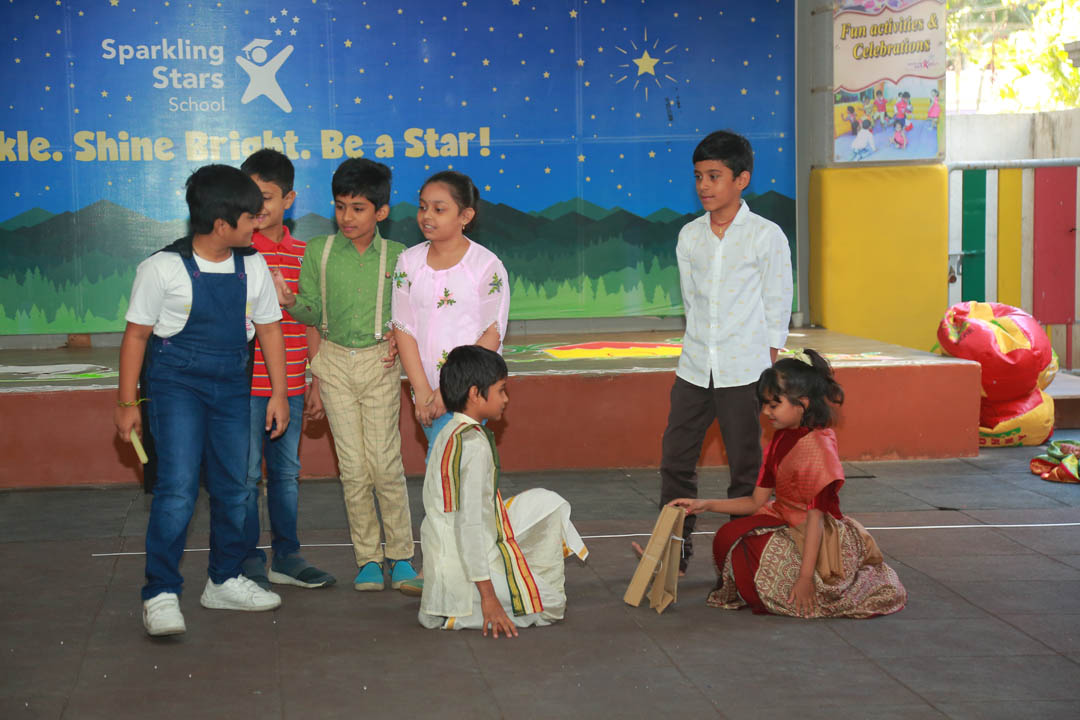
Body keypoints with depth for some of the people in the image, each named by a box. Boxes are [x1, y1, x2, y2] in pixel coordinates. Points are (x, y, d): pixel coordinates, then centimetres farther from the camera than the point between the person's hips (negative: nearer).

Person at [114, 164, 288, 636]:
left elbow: (269, 329, 11)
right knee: (177, 486, -14)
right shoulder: (164, 269, -11)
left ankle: (224, 581, 26)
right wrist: (127, 402, -4)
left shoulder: (252, 267, 3)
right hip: (176, 384, -5)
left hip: (231, 386, 5)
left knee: (233, 487, 10)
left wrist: (278, 393, 10)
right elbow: (136, 334, -5)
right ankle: (160, 594, -8)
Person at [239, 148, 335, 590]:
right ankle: (248, 563, 12)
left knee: (287, 471, 12)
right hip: (246, 383, -5)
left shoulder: (302, 253, 8)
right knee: (247, 474, 2)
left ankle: (286, 557, 22)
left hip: (291, 384, 5)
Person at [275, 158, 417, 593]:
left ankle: (399, 554, 9)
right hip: (334, 361, 1)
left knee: (385, 462, -5)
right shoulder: (318, 252, 3)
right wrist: (290, 301, -16)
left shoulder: (396, 256, 1)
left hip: (379, 361, -1)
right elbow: (314, 313, 4)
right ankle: (367, 558, 12)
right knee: (353, 466, 3)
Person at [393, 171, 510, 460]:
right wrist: (422, 391, -7)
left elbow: (492, 335, -9)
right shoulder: (409, 261, 4)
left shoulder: (487, 265, -8)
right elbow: (404, 329, 2)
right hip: (427, 388, 4)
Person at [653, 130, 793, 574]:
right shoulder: (689, 236, 8)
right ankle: (674, 552, 17)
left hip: (744, 373, -4)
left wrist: (769, 376, -6)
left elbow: (776, 313, -2)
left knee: (746, 470, 2)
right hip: (694, 371, 5)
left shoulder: (766, 237, -4)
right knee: (675, 462, 5)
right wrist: (692, 356, 10)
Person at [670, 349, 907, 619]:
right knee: (727, 536, -9)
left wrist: (805, 577, -24)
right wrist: (706, 505, 2)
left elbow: (815, 516, -22)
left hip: (818, 542, -9)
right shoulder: (780, 440, 9)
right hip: (787, 527, 9)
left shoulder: (817, 446, -19)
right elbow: (758, 502, 11)